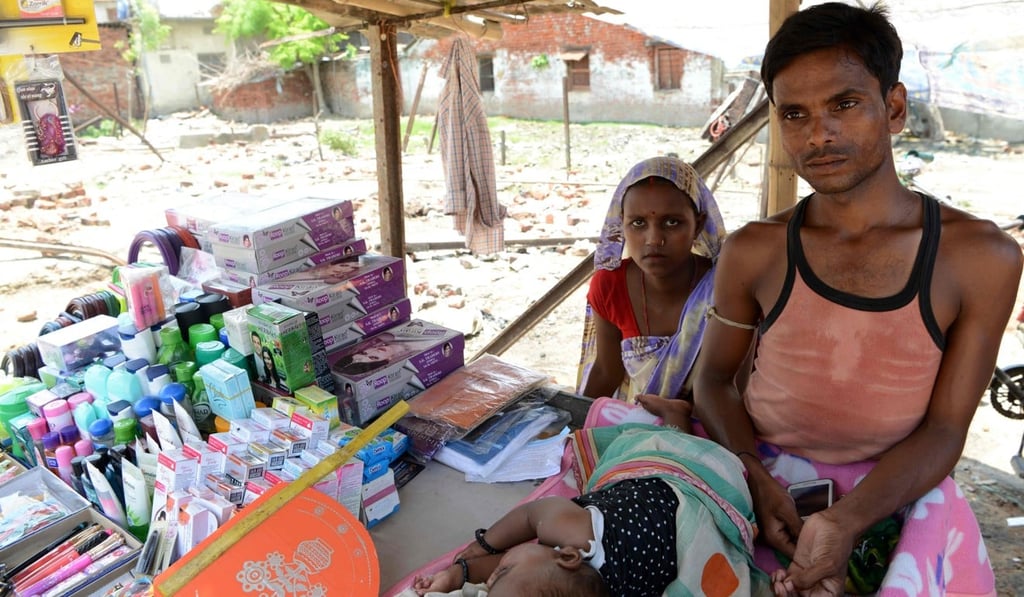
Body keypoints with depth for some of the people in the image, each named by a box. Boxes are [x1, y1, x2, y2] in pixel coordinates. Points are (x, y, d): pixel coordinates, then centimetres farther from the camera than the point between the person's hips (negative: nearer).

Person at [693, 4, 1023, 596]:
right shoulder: (753, 253, -7)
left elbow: (945, 428, -7)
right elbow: (715, 377, 4)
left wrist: (847, 521, -24)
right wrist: (755, 479, -14)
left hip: (900, 481, 0)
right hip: (766, 469, 0)